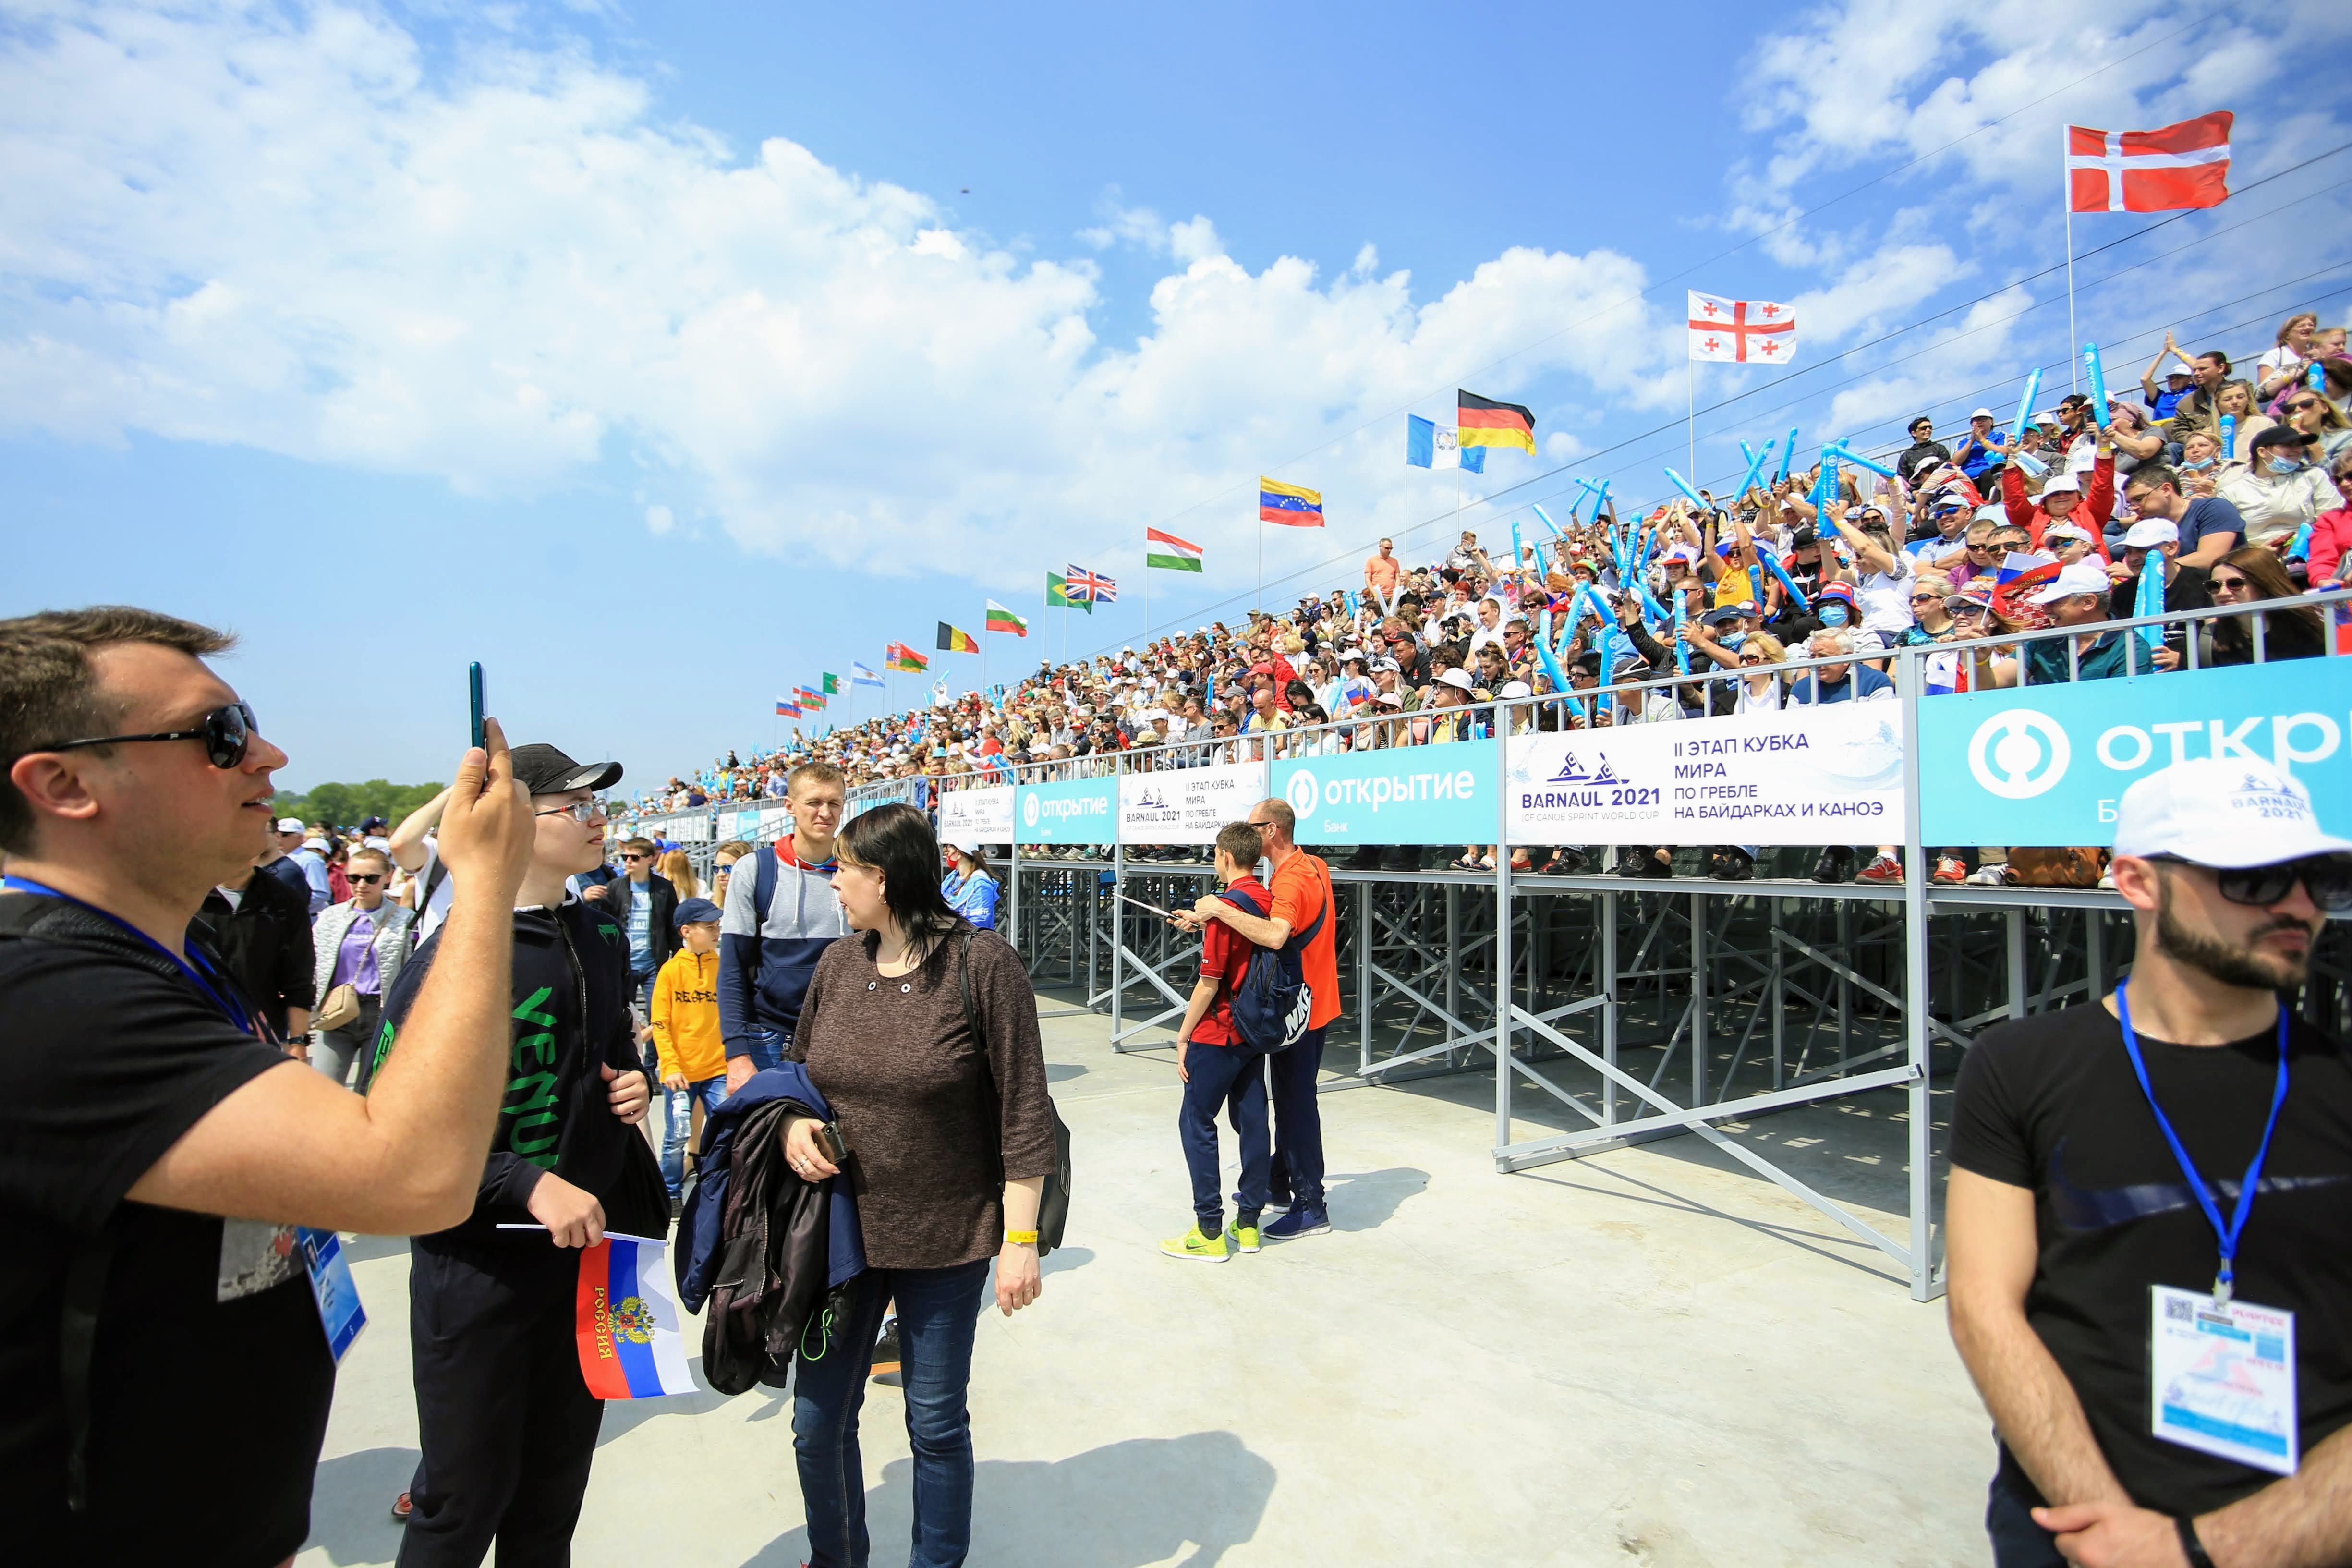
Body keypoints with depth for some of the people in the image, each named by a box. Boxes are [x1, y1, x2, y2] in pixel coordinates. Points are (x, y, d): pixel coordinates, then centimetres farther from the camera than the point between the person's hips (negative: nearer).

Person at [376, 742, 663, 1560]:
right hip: (483, 1258, -6)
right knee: (469, 1499, 10)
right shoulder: (457, 951, -17)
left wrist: (632, 1082, -1)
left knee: (556, 1489, 20)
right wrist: (527, 1184, -24)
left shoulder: (601, 933, 5)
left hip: (591, 1240, 6)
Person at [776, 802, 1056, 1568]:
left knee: (937, 1425, 13)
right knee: (818, 1420, 15)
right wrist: (792, 1124, -7)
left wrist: (1021, 1237, -14)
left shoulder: (983, 964, -15)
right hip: (839, 1225, 5)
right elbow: (798, 1065, 15)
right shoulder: (838, 963, 1)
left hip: (947, 1238, -4)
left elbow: (1023, 1108, -13)